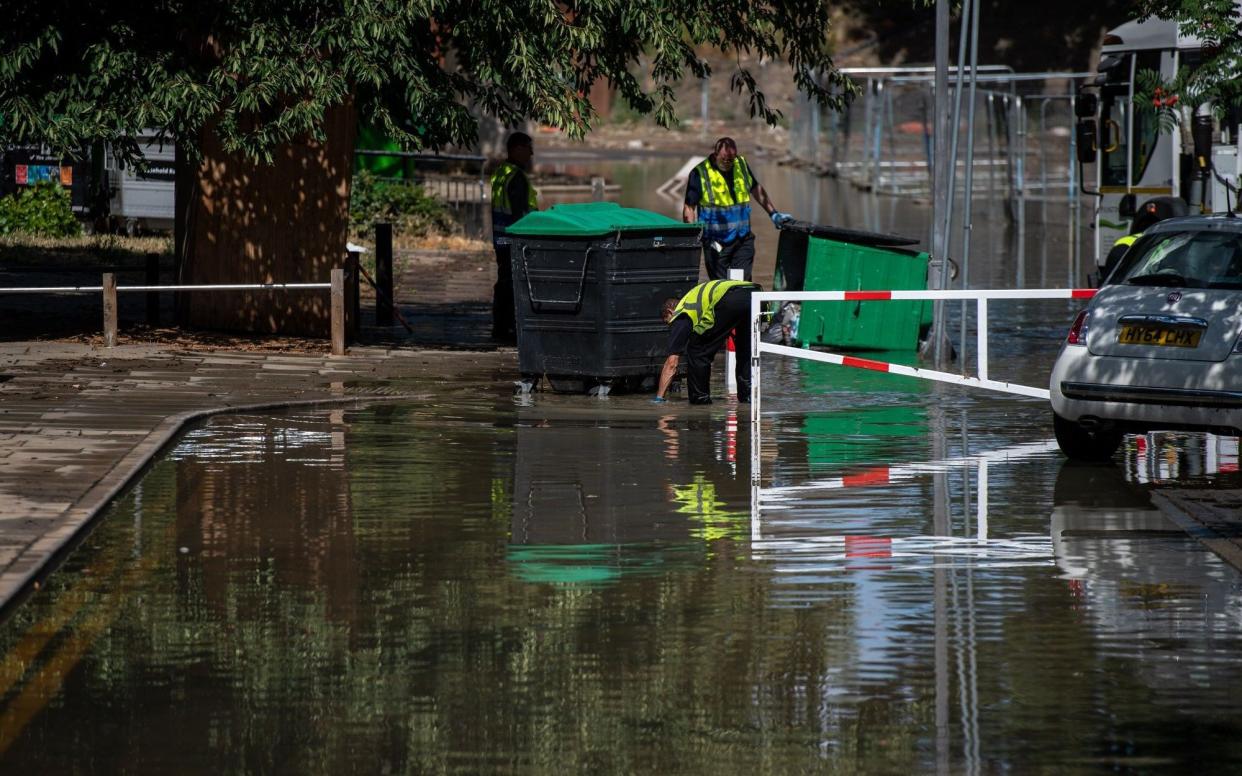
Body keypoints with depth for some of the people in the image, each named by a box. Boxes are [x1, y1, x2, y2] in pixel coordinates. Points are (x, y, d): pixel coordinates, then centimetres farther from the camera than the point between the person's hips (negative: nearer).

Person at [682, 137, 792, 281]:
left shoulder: (741, 165, 6)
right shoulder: (700, 173, -8)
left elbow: (756, 190, 21)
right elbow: (689, 208, -7)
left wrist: (774, 214, 19)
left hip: (743, 239, 4)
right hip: (716, 242, -4)